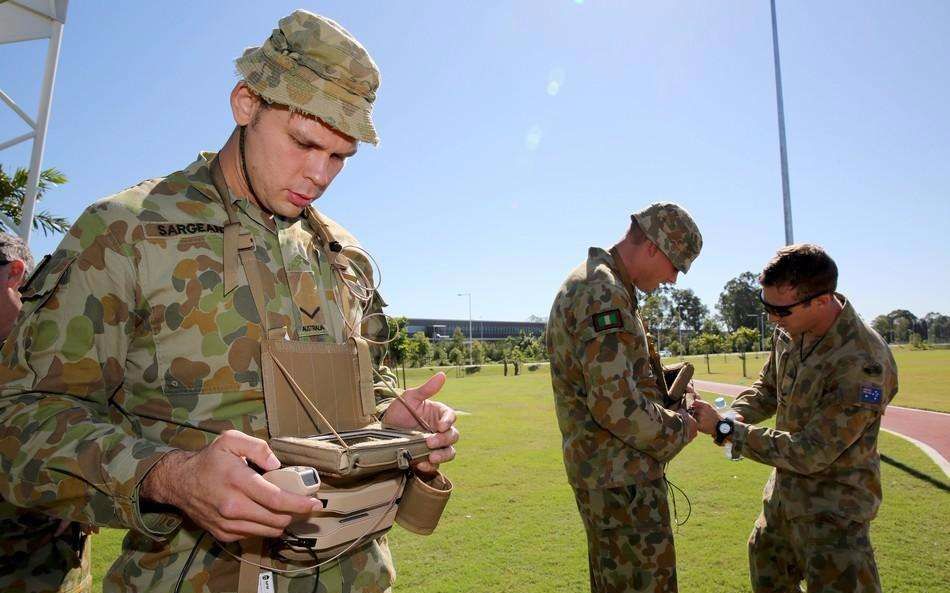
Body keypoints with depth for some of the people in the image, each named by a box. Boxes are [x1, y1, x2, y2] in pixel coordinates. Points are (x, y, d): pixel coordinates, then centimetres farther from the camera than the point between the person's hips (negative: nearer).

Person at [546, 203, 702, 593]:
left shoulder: (590, 283, 13)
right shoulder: (604, 294, -21)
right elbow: (616, 404, -25)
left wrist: (667, 403, 10)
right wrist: (678, 431, -9)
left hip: (600, 471, 10)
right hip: (621, 476, -10)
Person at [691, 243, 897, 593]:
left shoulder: (863, 366, -30)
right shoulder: (789, 331, -7)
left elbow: (809, 454, -26)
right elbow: (767, 387, 10)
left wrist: (725, 430, -23)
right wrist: (736, 416, -10)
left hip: (834, 508, -8)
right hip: (785, 494, 8)